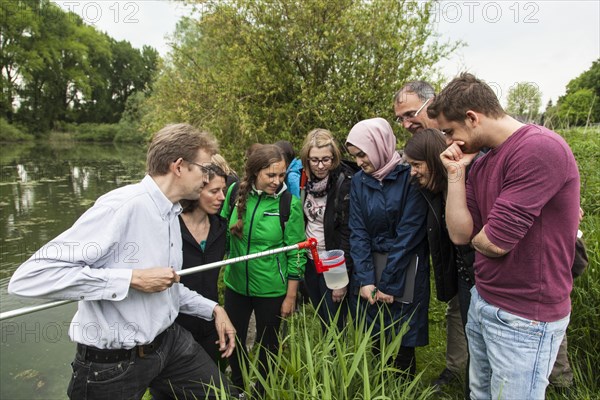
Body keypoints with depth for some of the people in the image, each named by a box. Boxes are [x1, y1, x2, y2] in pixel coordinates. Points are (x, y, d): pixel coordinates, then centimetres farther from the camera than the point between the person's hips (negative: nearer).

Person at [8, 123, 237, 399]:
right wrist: (132, 278, -28)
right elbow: (27, 278, -28)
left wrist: (213, 309, 6)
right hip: (111, 364, -8)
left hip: (171, 342, 8)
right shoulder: (121, 207, -24)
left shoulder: (172, 214, 5)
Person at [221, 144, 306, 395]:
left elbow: (296, 253, -11)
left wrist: (291, 296, -9)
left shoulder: (290, 203, -16)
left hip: (271, 290, -3)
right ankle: (237, 388, 47)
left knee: (267, 344, 16)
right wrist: (224, 265, 11)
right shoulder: (235, 192, -8)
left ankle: (263, 391, 44)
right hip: (236, 284, 3)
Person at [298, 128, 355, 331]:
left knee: (335, 325, 7)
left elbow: (348, 234, -18)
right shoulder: (306, 179, -2)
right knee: (322, 322, 20)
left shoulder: (345, 184, -19)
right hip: (310, 261, 6)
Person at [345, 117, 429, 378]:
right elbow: (358, 232, -1)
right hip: (369, 266, 4)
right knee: (375, 341, 11)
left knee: (402, 344, 3)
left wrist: (387, 284, -13)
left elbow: (409, 234, -14)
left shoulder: (409, 176, -11)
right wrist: (365, 280, -10)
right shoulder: (358, 181, 3)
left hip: (405, 269, -4)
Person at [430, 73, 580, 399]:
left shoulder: (541, 149, -22)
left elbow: (493, 243, -24)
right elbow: (460, 234, -1)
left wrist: (478, 236, -2)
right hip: (482, 302, 8)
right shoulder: (480, 163, 5)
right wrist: (456, 173, -5)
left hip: (524, 320, -7)